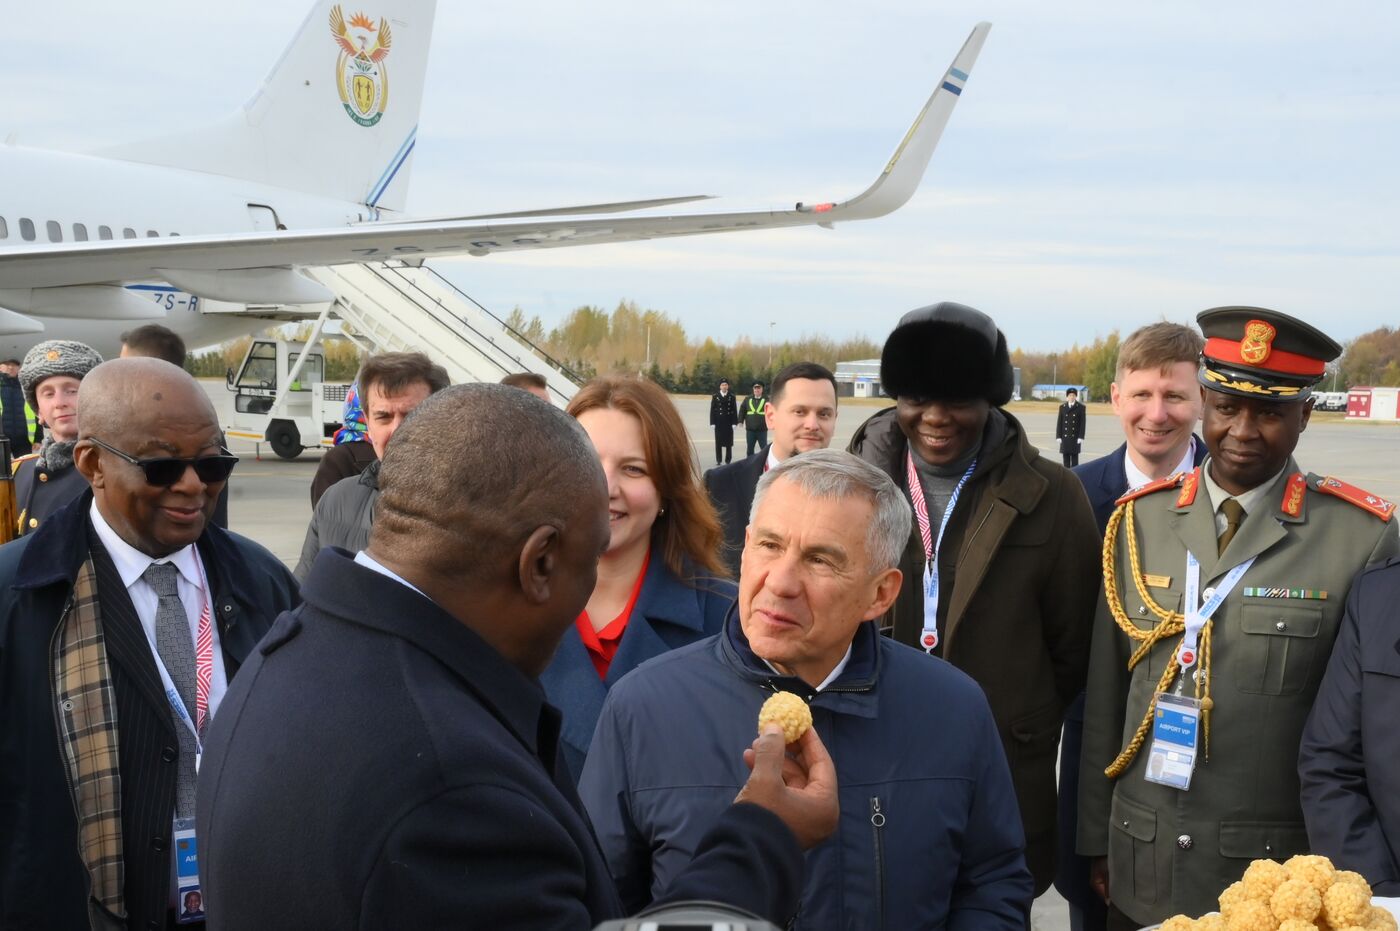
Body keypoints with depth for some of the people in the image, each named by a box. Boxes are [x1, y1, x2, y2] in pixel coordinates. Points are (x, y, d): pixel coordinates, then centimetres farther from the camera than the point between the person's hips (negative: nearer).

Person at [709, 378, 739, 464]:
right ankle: (718, 460, 9)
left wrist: (734, 423, -4)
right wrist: (712, 423, -4)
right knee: (718, 442, 2)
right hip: (719, 423, 0)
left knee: (729, 442, 0)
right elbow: (712, 410, 3)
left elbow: (734, 411, 3)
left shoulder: (731, 397, 5)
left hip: (728, 423, 0)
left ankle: (728, 460, 7)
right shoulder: (715, 397, 4)